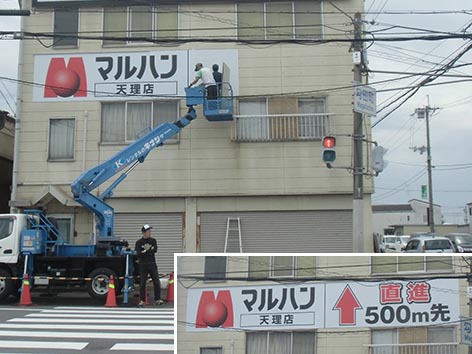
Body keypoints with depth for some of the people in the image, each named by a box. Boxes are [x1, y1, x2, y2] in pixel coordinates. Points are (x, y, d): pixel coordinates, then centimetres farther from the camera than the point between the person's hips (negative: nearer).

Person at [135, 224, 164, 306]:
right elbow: (138, 254, -14)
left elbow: (155, 250, -12)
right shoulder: (139, 242, -1)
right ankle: (142, 301, 10)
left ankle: (157, 299, 9)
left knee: (156, 282, 0)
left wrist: (144, 252, -16)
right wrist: (149, 251, -14)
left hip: (152, 264, 2)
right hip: (143, 265, -2)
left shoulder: (153, 240, 5)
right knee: (142, 284, 0)